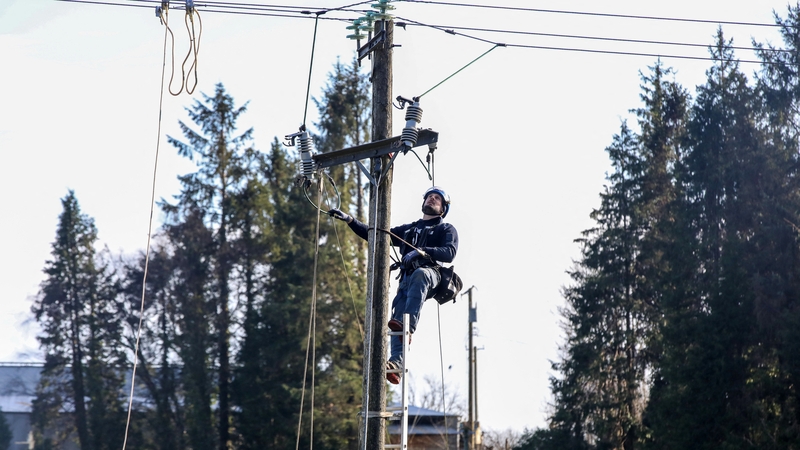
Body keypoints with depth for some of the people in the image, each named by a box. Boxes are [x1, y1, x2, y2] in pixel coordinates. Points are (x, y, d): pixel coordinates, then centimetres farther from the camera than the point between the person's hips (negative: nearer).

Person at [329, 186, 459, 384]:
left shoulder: (446, 230, 18)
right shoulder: (408, 230, 33)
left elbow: (450, 253, -3)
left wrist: (422, 251, -17)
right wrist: (350, 220, 19)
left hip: (430, 277, -4)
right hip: (406, 281, 4)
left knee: (419, 273, -39)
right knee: (398, 316, -22)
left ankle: (408, 326, -51)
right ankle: (397, 363, -38)